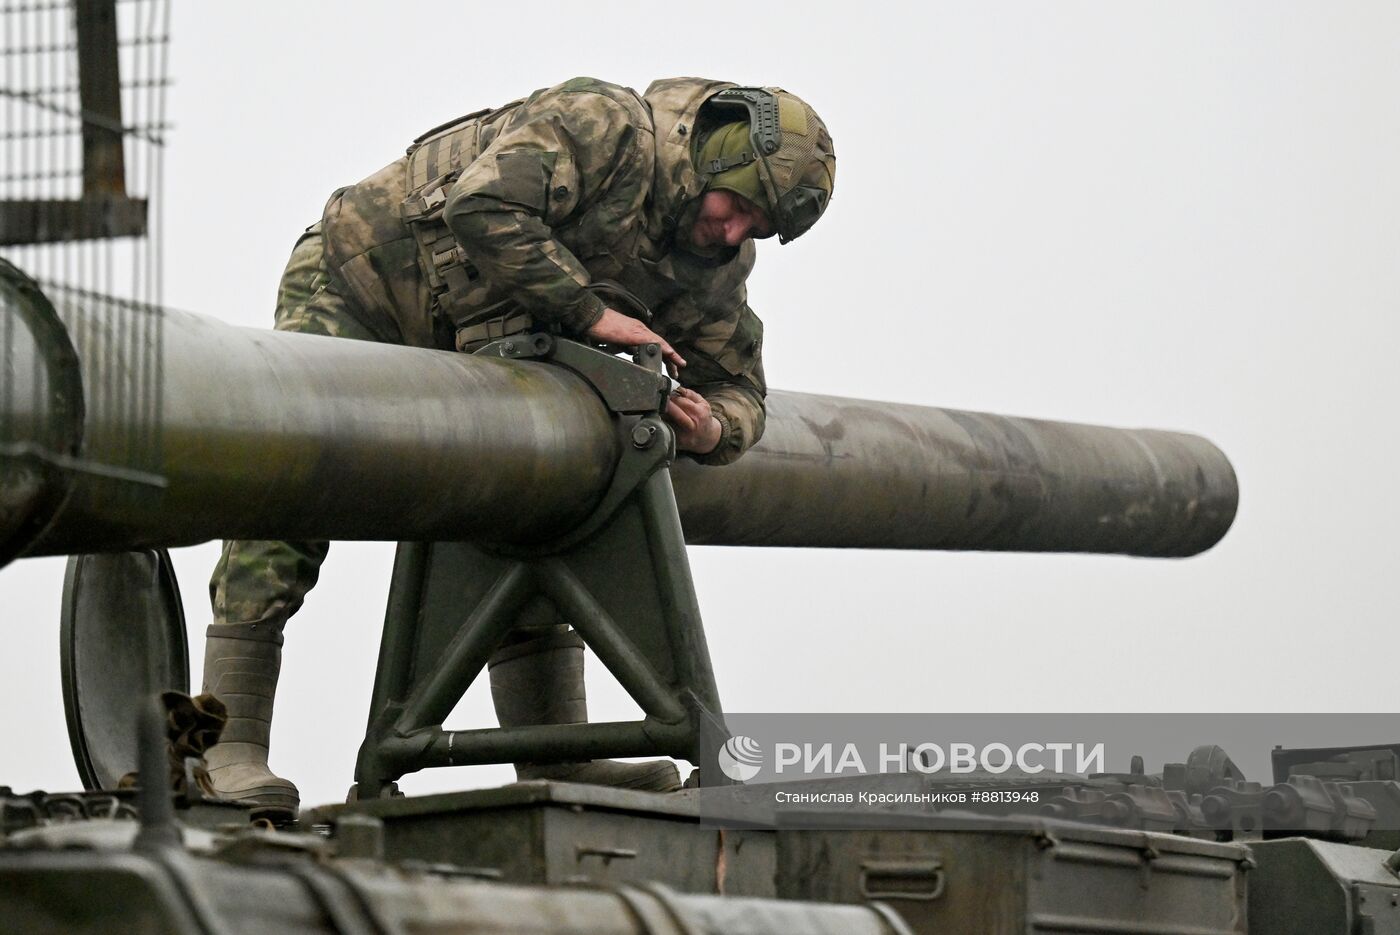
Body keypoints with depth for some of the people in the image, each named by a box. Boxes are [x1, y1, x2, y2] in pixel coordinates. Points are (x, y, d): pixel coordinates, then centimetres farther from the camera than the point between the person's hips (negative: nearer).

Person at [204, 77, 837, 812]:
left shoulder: (714, 269, -3)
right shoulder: (604, 126, -27)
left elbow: (736, 387, 3)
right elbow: (481, 208, -39)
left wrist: (712, 428, -22)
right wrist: (588, 310, -35)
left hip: (461, 351, 8)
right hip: (355, 281, -8)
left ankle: (555, 760, 5)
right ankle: (228, 748, -20)